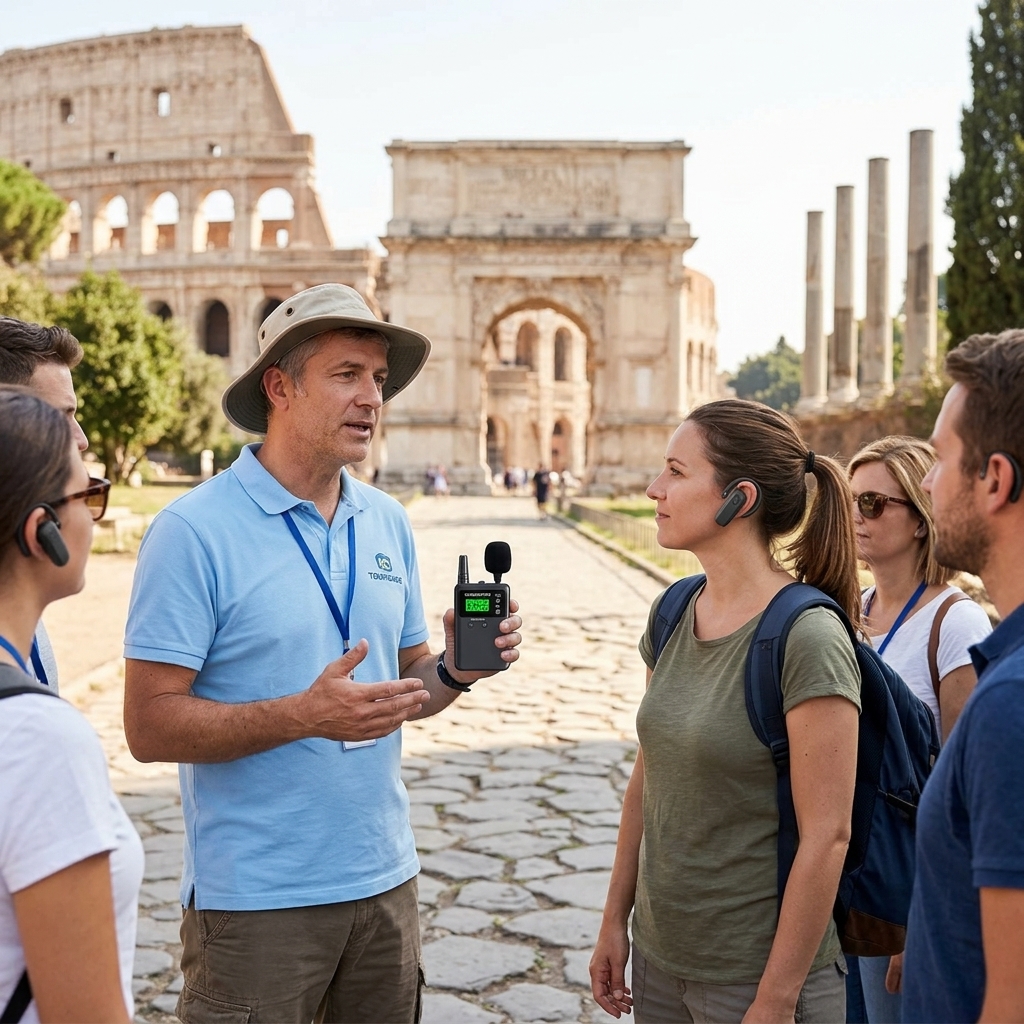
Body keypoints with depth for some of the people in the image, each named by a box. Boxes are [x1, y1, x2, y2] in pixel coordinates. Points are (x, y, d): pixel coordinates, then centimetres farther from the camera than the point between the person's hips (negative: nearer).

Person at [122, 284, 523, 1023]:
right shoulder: (195, 531, -13)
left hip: (384, 879, 6)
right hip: (256, 898, -6)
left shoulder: (389, 523, 6)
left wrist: (455, 670, -7)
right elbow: (150, 726, -16)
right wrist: (303, 717, -26)